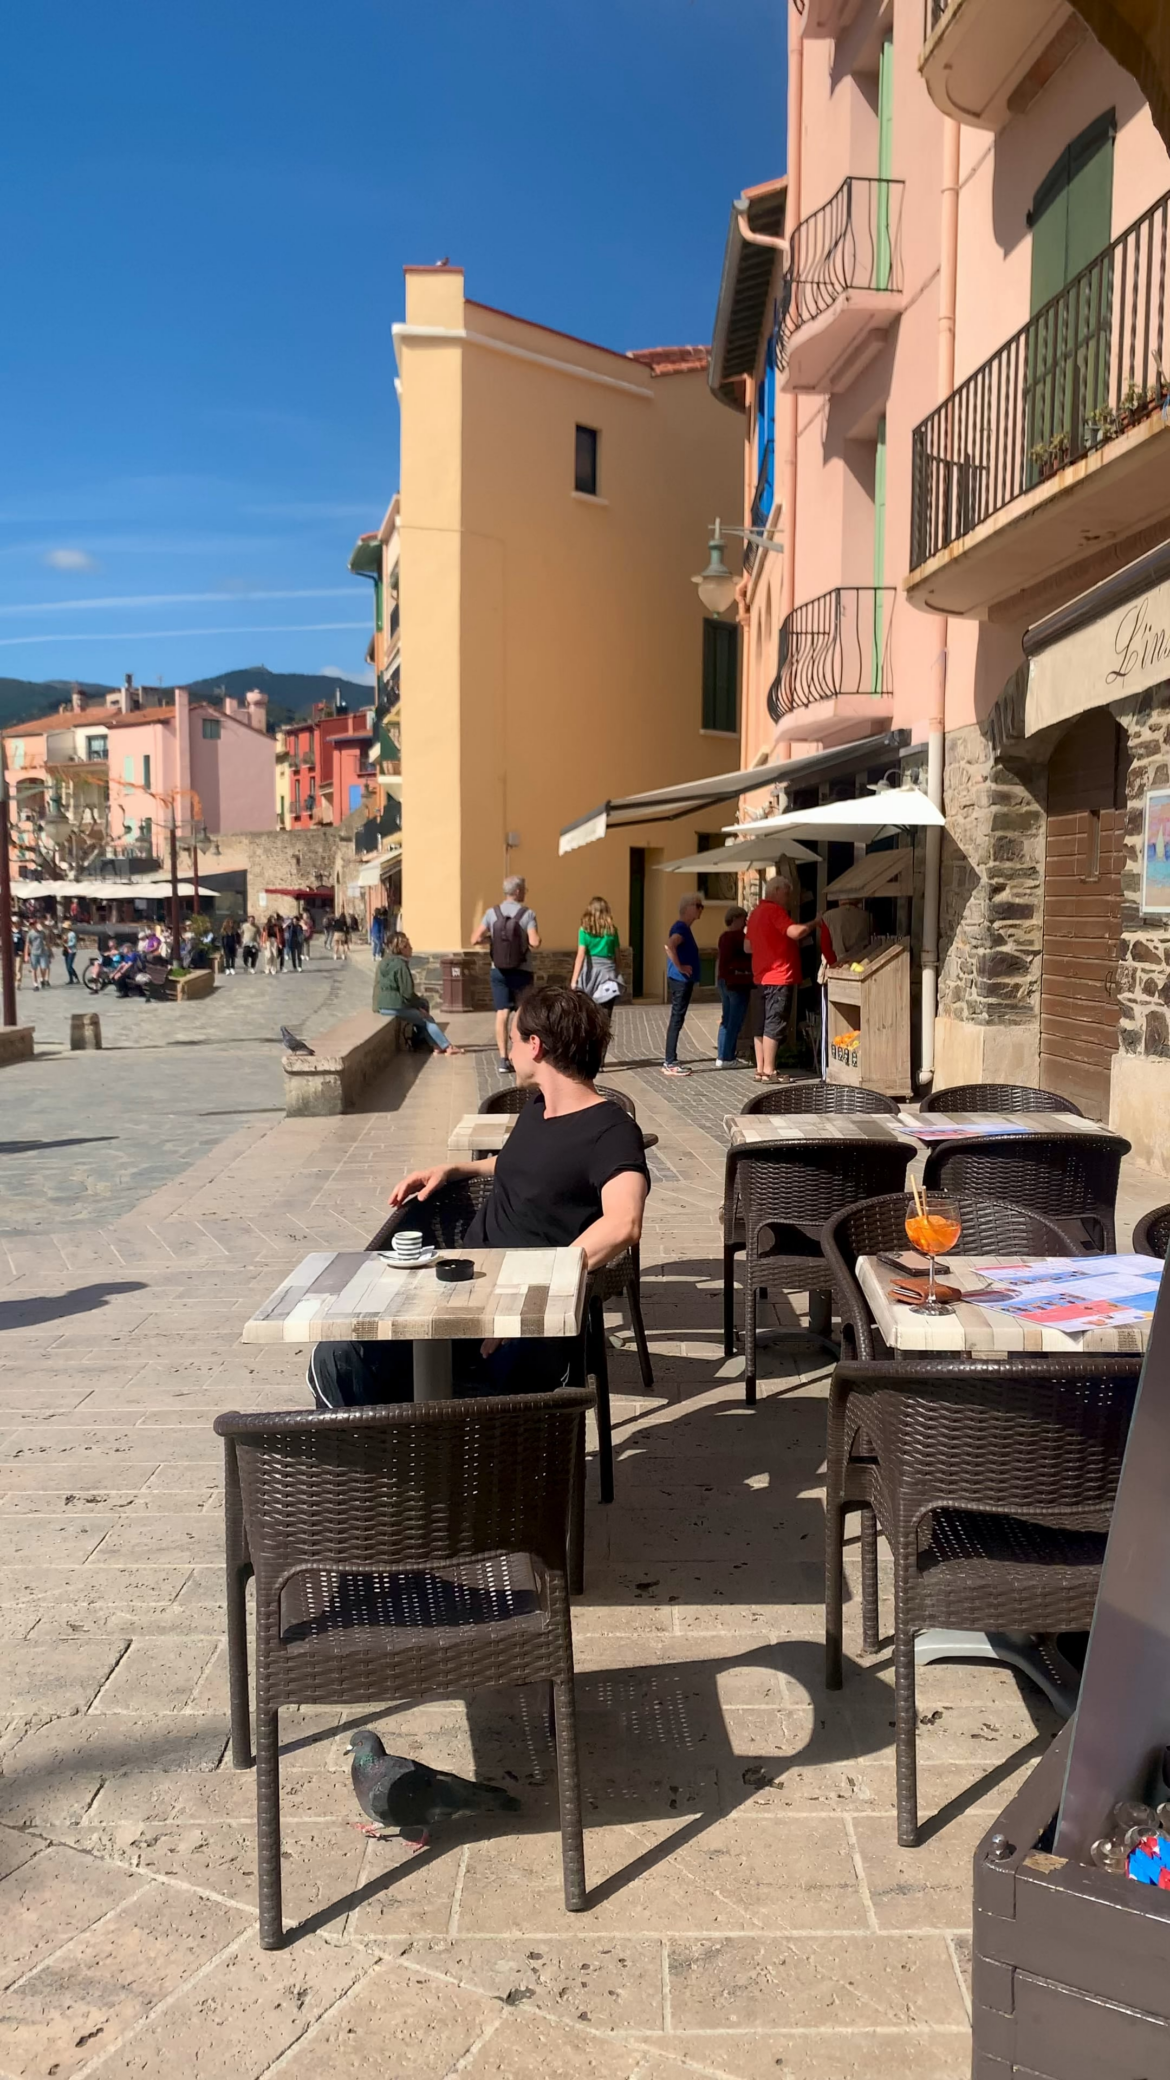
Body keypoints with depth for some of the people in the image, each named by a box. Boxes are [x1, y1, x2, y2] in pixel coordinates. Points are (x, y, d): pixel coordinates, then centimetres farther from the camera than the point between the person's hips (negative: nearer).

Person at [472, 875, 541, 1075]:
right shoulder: (528, 914, -10)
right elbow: (534, 942, -21)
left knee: (502, 1013, 5)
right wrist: (537, 940, 1)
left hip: (498, 971, 3)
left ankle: (504, 1059, 2)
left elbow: (475, 940, -5)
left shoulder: (492, 913, -1)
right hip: (521, 971, -3)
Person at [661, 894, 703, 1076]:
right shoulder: (681, 927, -15)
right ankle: (670, 1064, -5)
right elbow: (670, 945, -34)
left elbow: (671, 946, 29)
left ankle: (670, 1060, 18)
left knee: (677, 1020, 12)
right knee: (676, 1020, -7)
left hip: (683, 981, 10)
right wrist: (679, 967, -26)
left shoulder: (684, 928, 17)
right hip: (681, 980, -10)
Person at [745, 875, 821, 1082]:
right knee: (775, 1023, -8)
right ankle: (768, 1072, -9)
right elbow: (794, 932, -26)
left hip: (762, 976, 10)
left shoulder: (756, 912, 17)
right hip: (779, 977, -10)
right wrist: (815, 923, -12)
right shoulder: (774, 910, -12)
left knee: (762, 1023, 10)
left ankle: (760, 1070, 11)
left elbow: (748, 946, 24)